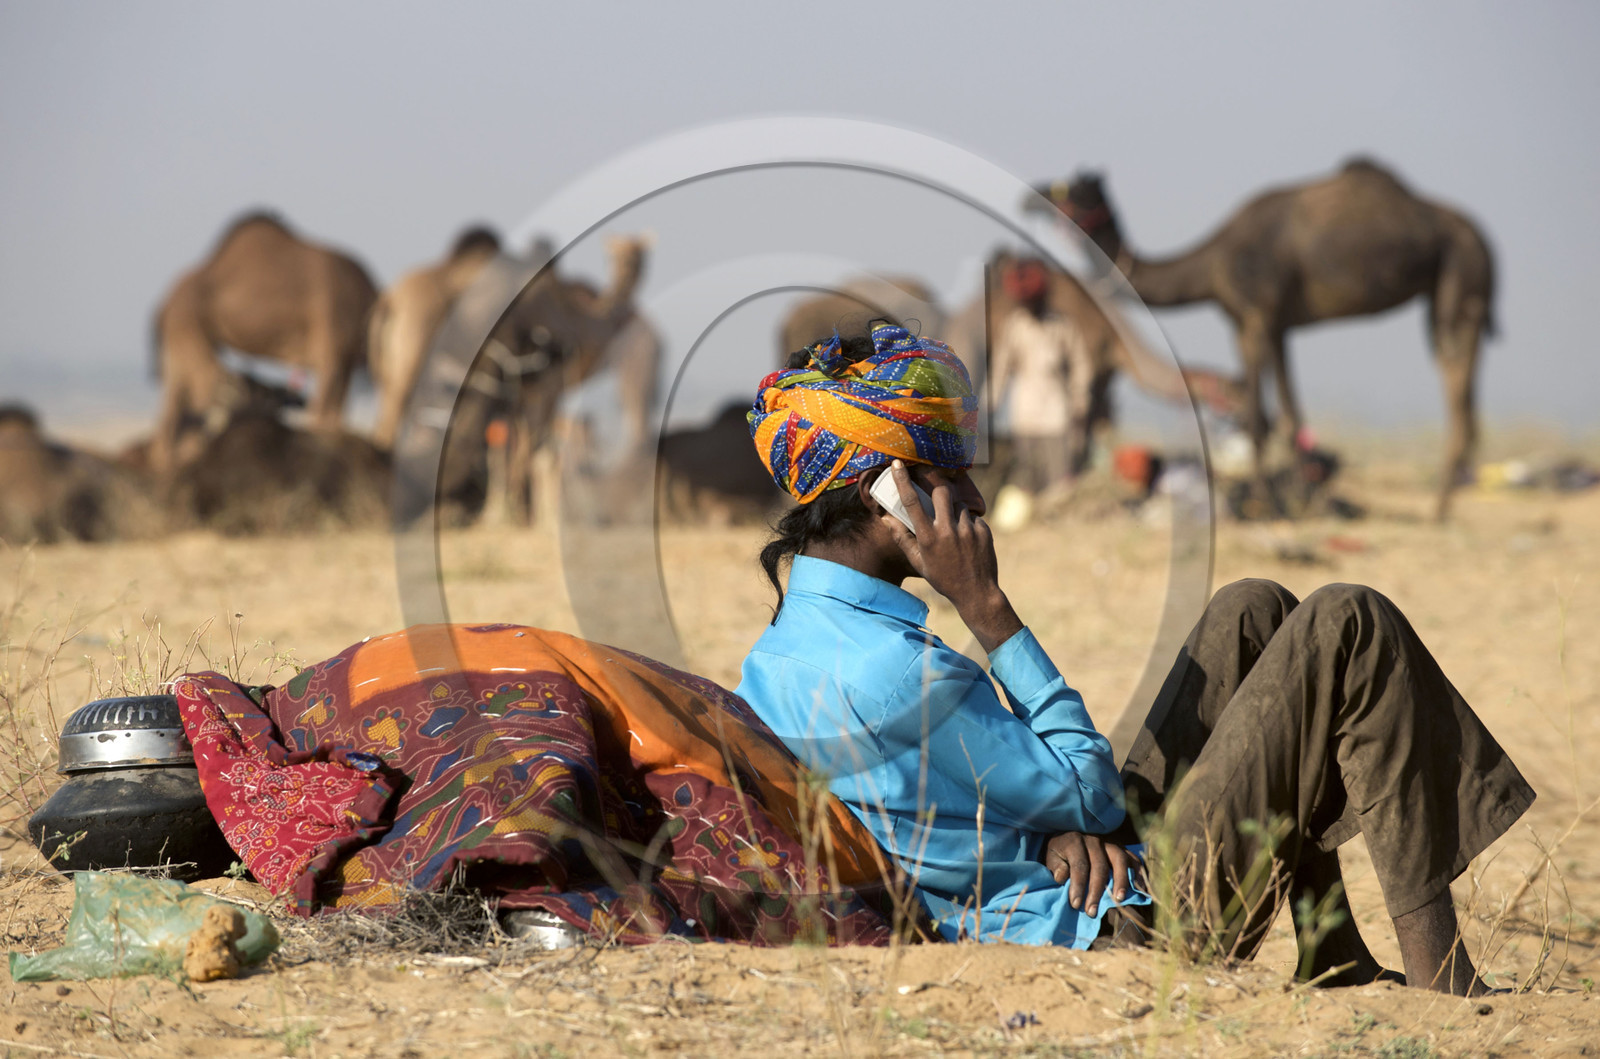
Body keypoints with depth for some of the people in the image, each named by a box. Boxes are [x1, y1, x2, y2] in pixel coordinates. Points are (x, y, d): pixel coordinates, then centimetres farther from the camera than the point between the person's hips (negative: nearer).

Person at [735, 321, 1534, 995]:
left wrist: (1064, 825, -7)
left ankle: (1336, 963, 17)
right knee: (1346, 629, -6)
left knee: (1253, 614, 18)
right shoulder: (893, 672, -26)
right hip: (1155, 921, -10)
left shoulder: (768, 668, 5)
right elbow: (1089, 794, -15)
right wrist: (987, 610, -14)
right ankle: (1437, 972, 0)